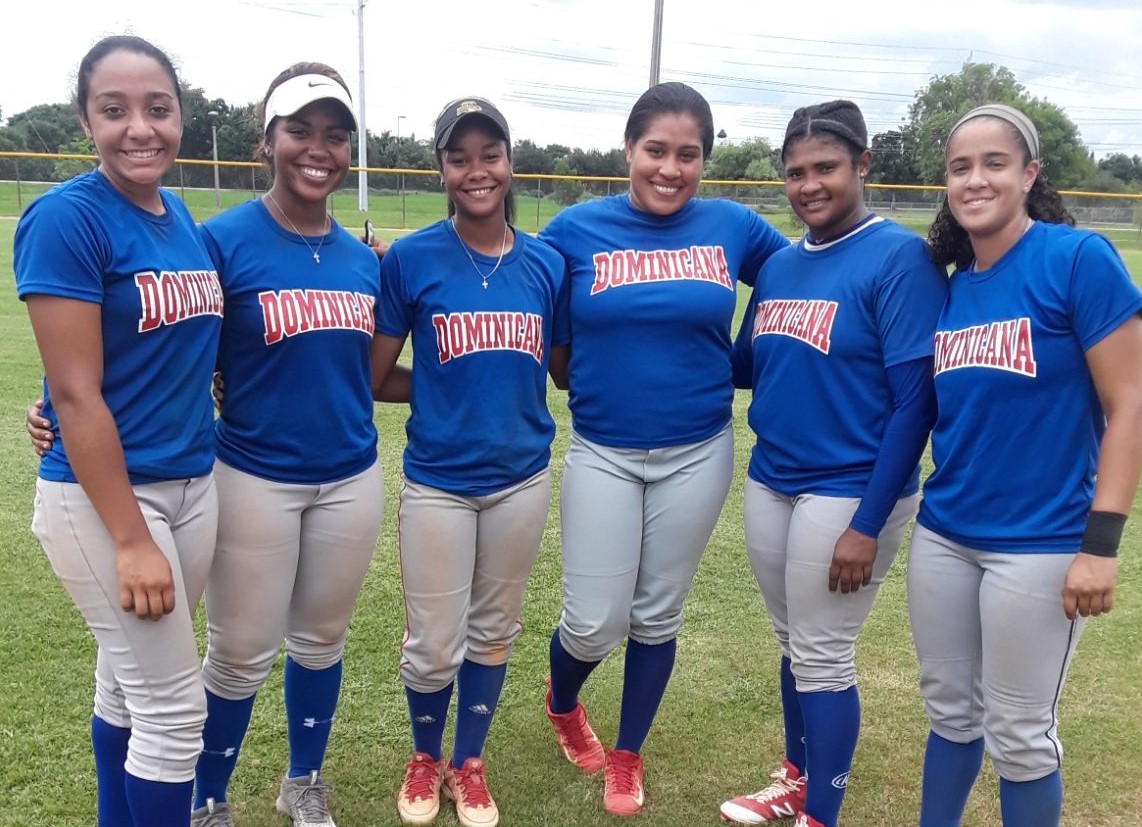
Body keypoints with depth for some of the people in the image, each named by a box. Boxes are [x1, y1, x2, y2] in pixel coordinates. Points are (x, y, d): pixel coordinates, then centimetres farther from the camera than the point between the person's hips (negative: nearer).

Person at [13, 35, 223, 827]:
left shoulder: (181, 215, 7)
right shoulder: (66, 218, -15)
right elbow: (75, 394, -18)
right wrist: (130, 541, -18)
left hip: (194, 483, 7)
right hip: (104, 493, -6)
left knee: (129, 683, 19)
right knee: (175, 707, 2)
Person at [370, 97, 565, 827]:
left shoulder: (547, 263, -1)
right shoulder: (410, 259, -9)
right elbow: (376, 376, -4)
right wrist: (452, 392, -2)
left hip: (522, 478, 3)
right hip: (437, 480, -2)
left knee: (493, 631, 17)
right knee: (434, 644, 7)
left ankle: (469, 763, 39)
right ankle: (425, 758, 37)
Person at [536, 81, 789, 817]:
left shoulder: (734, 227, -3)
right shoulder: (577, 228, -5)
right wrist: (597, 383, -2)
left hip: (698, 455, 1)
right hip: (603, 453, -1)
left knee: (658, 617, 13)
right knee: (596, 623, 1)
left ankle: (627, 758, 34)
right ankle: (562, 705, 37)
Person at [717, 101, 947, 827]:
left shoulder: (899, 257, -13)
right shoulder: (780, 265, 7)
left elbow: (915, 401, -16)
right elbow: (746, 368, 14)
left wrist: (868, 522, -18)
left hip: (849, 493, -6)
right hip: (770, 483, 6)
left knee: (823, 656, 6)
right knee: (793, 645, 18)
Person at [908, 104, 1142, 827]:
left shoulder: (1079, 259, -12)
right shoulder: (950, 286, 6)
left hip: (1041, 544, -5)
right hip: (943, 534, 5)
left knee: (1019, 735, 10)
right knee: (950, 712, 19)